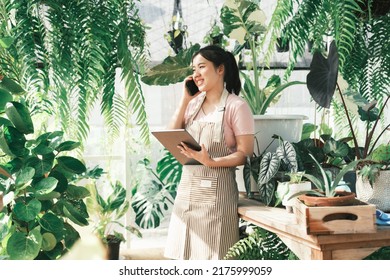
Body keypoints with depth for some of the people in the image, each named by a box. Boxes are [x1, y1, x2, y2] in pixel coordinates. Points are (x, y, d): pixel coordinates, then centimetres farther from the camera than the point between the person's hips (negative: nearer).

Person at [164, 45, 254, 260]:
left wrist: (211, 162, -25)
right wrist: (185, 99, 0)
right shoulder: (193, 103, 12)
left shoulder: (236, 106, -7)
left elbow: (245, 154, -10)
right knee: (187, 254, 10)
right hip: (187, 187, 6)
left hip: (216, 190, -6)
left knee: (212, 255, -1)